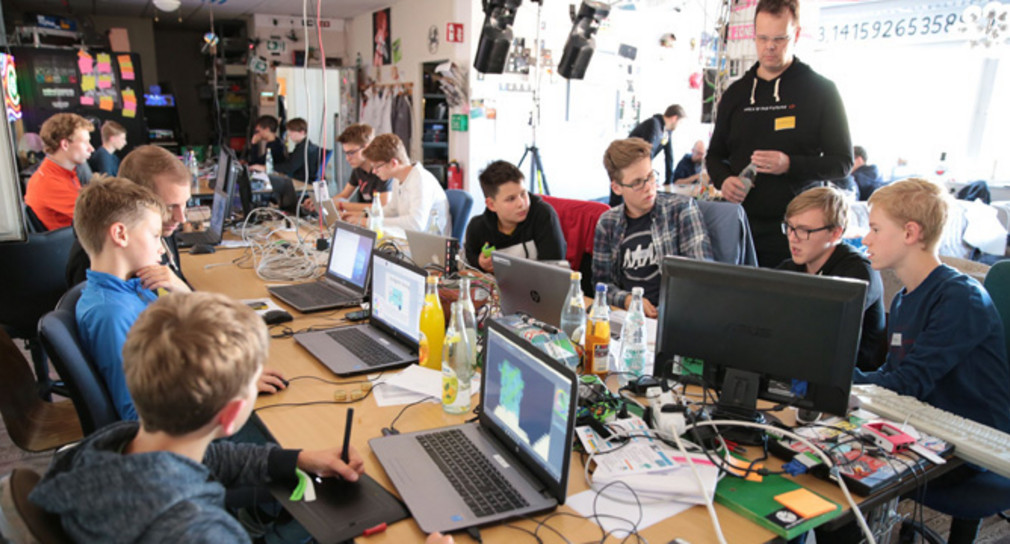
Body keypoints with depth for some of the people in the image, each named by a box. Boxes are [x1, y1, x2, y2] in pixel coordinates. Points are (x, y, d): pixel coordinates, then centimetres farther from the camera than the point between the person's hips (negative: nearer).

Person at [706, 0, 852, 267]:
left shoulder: (820, 90, 3)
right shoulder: (736, 93, 14)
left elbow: (842, 162, 1)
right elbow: (715, 154, 19)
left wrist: (790, 165, -16)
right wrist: (723, 179, -4)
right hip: (740, 226, 3)